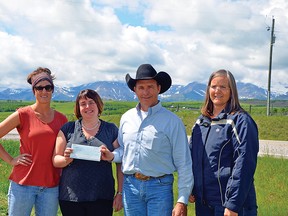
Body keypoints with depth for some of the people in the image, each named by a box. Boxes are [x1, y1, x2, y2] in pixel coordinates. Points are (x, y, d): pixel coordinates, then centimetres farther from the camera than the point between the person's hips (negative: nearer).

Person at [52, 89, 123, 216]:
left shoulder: (111, 130, 5)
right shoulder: (68, 129, 6)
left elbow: (120, 164, 5)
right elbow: (55, 160, 7)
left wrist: (120, 193, 0)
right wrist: (66, 159, -14)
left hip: (102, 198, 0)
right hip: (71, 198, 1)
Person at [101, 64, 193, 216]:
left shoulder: (172, 121, -6)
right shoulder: (126, 118, 8)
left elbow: (183, 164, -6)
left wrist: (182, 200, -9)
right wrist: (112, 156, -2)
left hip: (159, 186, -4)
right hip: (130, 185, 4)